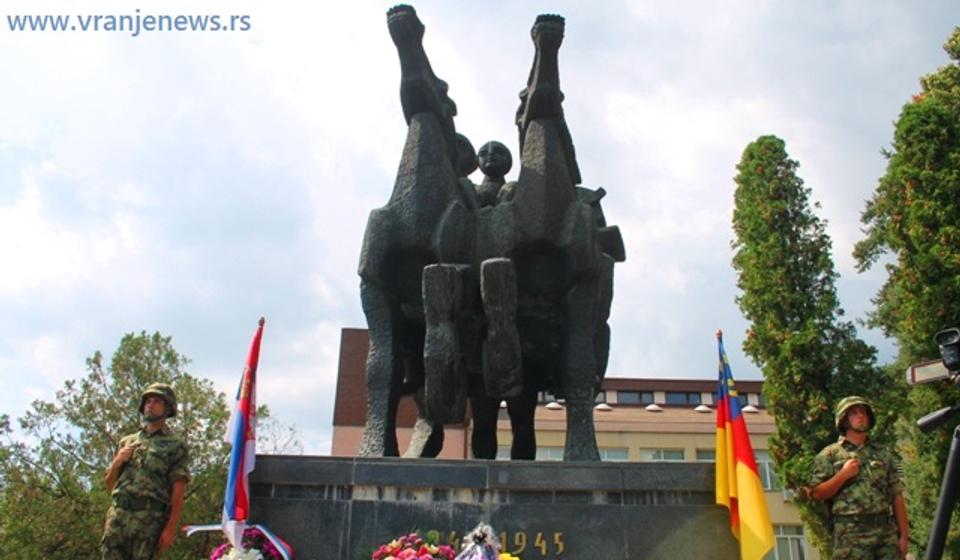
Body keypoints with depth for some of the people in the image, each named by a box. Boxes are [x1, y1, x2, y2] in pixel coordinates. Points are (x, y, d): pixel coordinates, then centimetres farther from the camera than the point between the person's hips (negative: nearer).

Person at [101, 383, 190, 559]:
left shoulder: (175, 446, 6)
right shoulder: (127, 442, 21)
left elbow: (178, 492, -2)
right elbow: (110, 484, 23)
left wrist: (171, 528, -13)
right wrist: (117, 462, 3)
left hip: (149, 521, -4)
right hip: (117, 517, 4)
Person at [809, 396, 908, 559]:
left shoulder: (883, 454, 17)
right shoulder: (829, 455, 6)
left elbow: (896, 498, 13)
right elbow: (817, 494, 0)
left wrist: (903, 535, 6)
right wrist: (842, 475, -11)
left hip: (886, 530, 4)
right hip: (851, 533, -4)